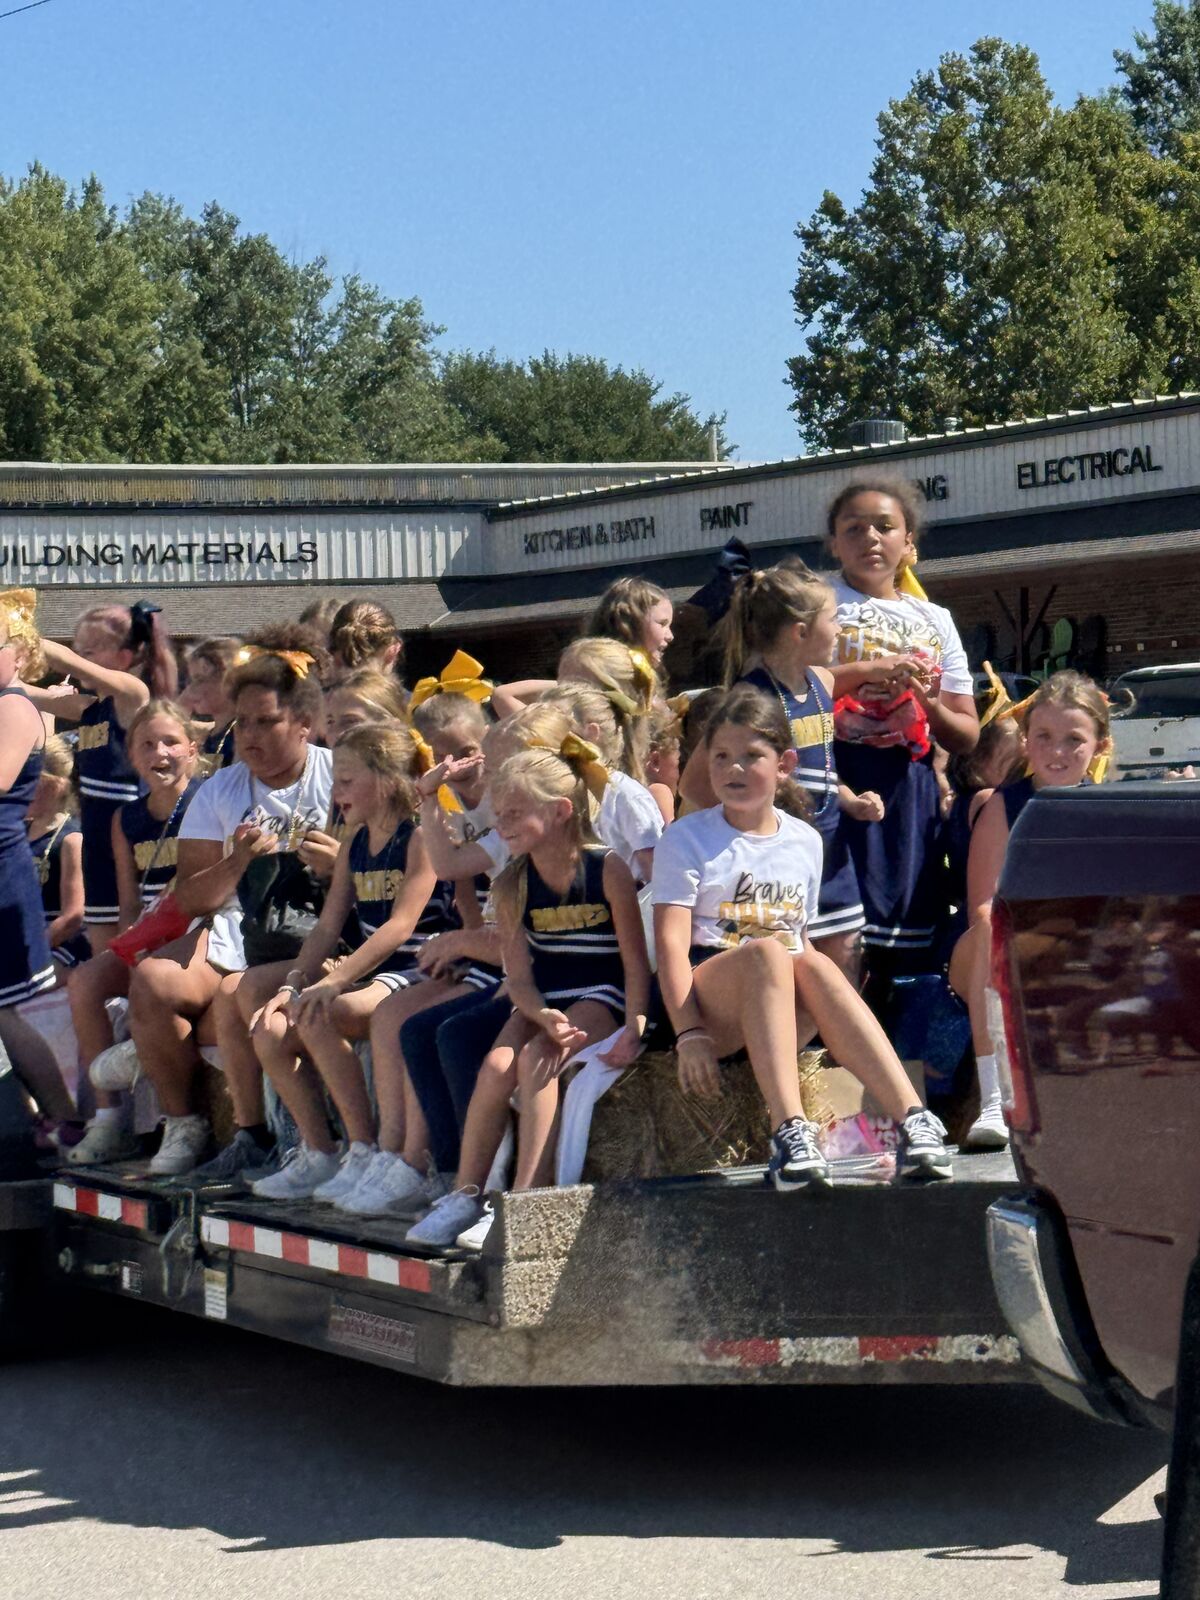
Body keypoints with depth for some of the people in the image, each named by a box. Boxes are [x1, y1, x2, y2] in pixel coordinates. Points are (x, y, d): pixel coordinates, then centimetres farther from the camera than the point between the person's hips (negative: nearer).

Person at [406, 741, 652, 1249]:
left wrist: (634, 1026, -24)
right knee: (498, 1065, -24)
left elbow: (636, 962, -9)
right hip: (541, 1002, 4)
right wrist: (547, 1018, -23)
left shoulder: (607, 869, -10)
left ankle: (528, 1196, -30)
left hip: (600, 999, -4)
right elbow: (519, 978, -2)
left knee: (536, 1059, -30)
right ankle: (466, 1193, -16)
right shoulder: (513, 886, 1)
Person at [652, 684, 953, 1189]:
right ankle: (789, 1130, -48)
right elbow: (672, 944, -6)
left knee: (815, 964, -32)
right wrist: (690, 1033, -18)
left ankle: (912, 1119, -44)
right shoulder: (687, 839, 4)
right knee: (765, 951, -35)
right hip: (709, 1000, -3)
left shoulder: (805, 842, 16)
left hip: (779, 1011, 3)